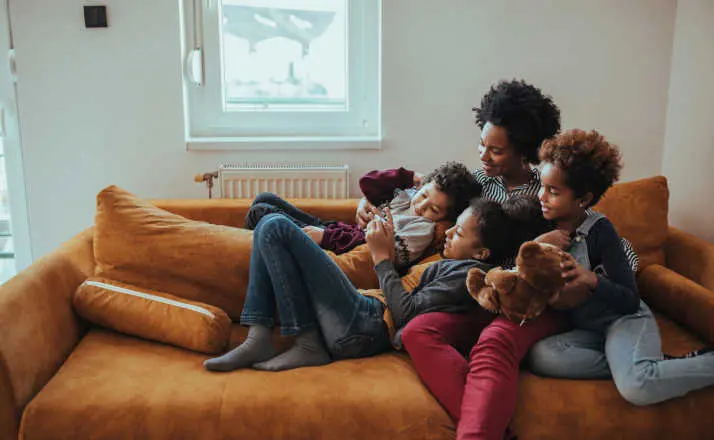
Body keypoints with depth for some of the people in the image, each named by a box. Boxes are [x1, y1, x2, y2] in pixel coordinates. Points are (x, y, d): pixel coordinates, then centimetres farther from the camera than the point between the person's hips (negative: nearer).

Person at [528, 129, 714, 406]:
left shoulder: (599, 230, -13)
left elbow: (630, 301, -13)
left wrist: (591, 281, -31)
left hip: (623, 320, -5)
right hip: (587, 330, 5)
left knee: (636, 387, -35)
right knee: (540, 356, -29)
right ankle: (655, 367, -15)